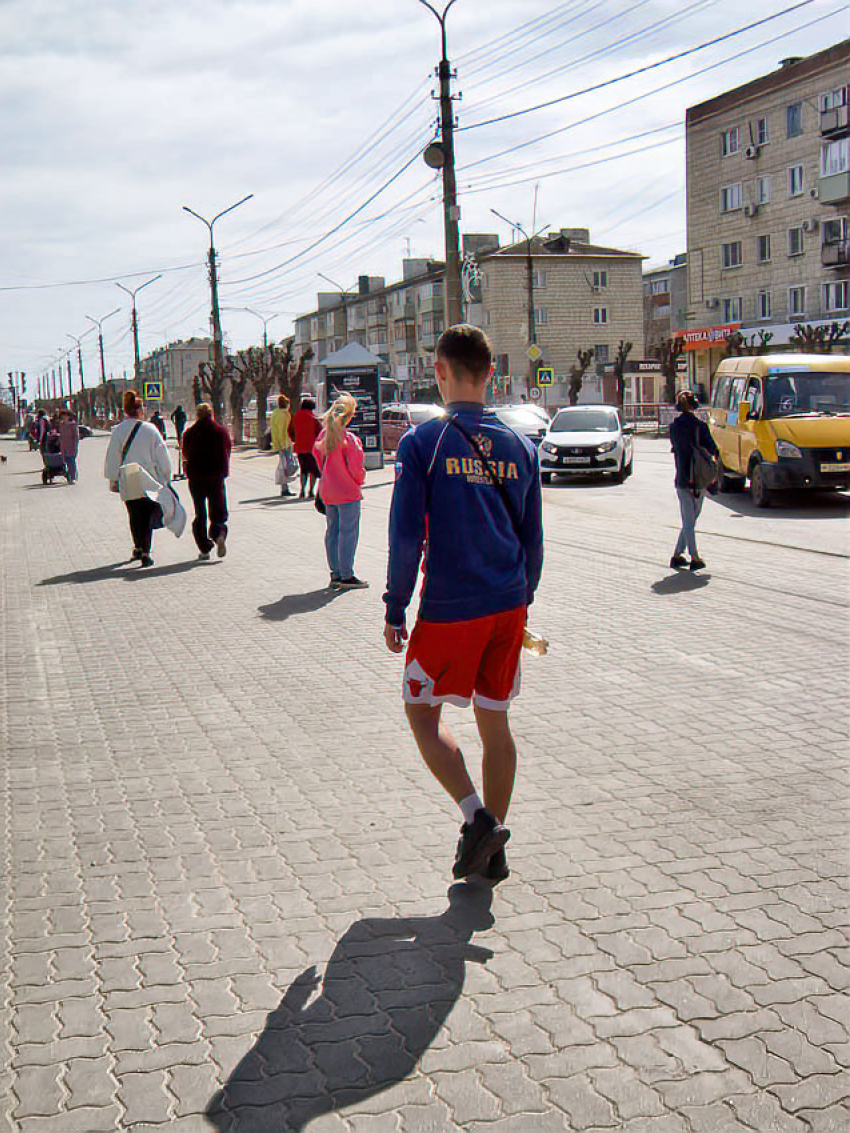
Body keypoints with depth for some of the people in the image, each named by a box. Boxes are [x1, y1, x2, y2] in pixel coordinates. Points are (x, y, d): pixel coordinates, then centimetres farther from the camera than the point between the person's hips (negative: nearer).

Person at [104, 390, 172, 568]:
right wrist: (166, 478, 9)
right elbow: (162, 457, -2)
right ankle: (145, 552, -5)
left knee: (135, 516, 16)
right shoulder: (150, 430, -6)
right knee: (147, 517, 3)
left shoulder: (118, 431, -3)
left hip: (127, 483, 1)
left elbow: (112, 458, 2)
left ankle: (139, 547, 19)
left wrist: (113, 480, 12)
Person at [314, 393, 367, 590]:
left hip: (329, 491, 7)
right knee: (348, 532, -2)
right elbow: (355, 466, -16)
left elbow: (317, 453, 14)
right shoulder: (349, 438, -17)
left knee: (332, 531, 12)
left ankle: (335, 574, 17)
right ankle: (347, 576, -1)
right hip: (348, 492, -7)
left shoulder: (324, 435, 4)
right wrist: (360, 479, 4)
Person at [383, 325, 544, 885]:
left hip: (450, 609, -5)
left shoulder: (422, 443, -9)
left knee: (423, 711, 12)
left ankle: (477, 814, -4)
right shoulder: (521, 446, 6)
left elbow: (406, 537, -11)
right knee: (495, 720, 13)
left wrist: (396, 612, -2)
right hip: (508, 607, 5)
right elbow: (533, 540, 11)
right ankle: (492, 851, 20)